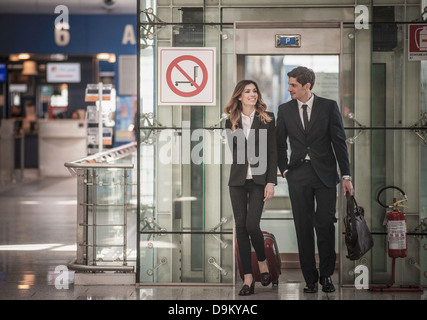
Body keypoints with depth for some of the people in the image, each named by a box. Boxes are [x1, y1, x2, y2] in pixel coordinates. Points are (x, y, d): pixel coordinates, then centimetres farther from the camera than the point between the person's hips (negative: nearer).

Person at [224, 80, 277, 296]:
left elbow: (272, 152, -1)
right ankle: (248, 278, 5)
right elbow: (233, 150, 15)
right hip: (237, 180, 3)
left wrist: (271, 182, -8)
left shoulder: (267, 119, 2)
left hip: (258, 180, -3)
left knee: (252, 225, -13)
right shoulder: (231, 122, 9)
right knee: (241, 227, 0)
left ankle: (262, 263, 15)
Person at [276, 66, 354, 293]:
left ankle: (326, 275, 12)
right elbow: (280, 144, 14)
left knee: (325, 224, -3)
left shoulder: (328, 107, 0)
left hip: (325, 174, -2)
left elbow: (339, 142, 0)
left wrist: (346, 175, -3)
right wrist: (284, 170, 3)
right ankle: (310, 279, 8)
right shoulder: (285, 110, 6)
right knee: (304, 228, 1)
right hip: (299, 176, 2)